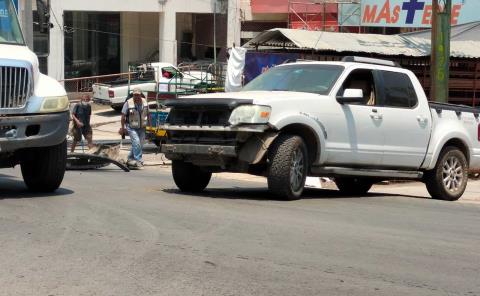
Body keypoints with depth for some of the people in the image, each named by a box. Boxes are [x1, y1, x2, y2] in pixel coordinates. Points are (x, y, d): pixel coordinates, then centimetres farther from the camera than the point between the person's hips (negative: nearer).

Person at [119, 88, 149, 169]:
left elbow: (147, 114, 13)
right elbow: (123, 116, -7)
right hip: (131, 127, -5)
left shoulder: (144, 102, 0)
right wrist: (122, 127, -7)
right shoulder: (128, 103, -13)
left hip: (142, 128, 5)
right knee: (136, 142, -18)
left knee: (140, 144, 9)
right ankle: (139, 161, -14)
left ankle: (130, 159, 25)